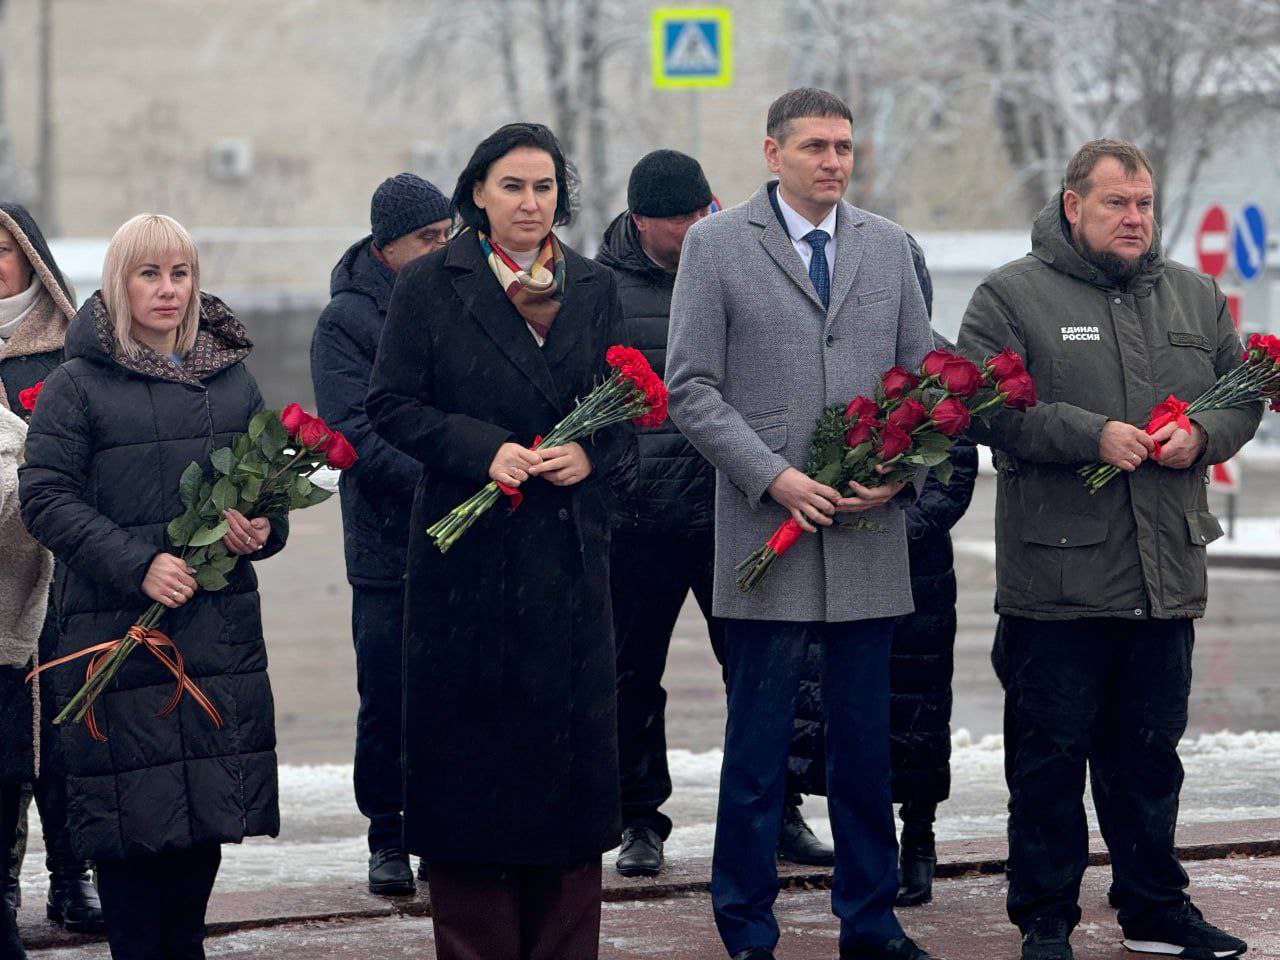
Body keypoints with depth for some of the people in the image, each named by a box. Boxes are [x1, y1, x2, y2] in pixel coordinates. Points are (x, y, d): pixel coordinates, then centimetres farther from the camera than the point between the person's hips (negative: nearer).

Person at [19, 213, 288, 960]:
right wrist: (137, 564, -18)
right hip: (119, 634, -4)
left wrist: (261, 528, -5)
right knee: (132, 814, -3)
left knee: (210, 807, 6)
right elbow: (45, 498, -7)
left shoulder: (232, 378, 13)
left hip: (220, 631, 4)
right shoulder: (78, 386, -1)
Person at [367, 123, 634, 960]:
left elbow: (629, 413, 11)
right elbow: (393, 406, -2)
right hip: (467, 553, -3)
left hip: (569, 554, 3)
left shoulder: (595, 289, 11)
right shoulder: (431, 287, 2)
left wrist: (592, 456, -10)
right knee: (471, 755, -1)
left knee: (570, 749, 2)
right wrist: (483, 450, -15)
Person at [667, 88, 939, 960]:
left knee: (865, 744, 8)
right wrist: (773, 477, -13)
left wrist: (898, 471, -4)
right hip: (767, 528, -3)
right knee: (758, 746, 0)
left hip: (870, 534, 3)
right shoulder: (717, 245, 1)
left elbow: (924, 376, 14)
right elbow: (691, 388, -3)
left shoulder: (888, 247, 12)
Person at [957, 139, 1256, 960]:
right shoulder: (1014, 295, -2)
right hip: (1057, 577, -5)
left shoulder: (1196, 298, 14)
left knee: (1152, 753, 12)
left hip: (1166, 577, 5)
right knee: (1053, 754, 0)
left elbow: (1243, 396, 17)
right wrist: (1093, 436, -19)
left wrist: (1201, 436, -5)